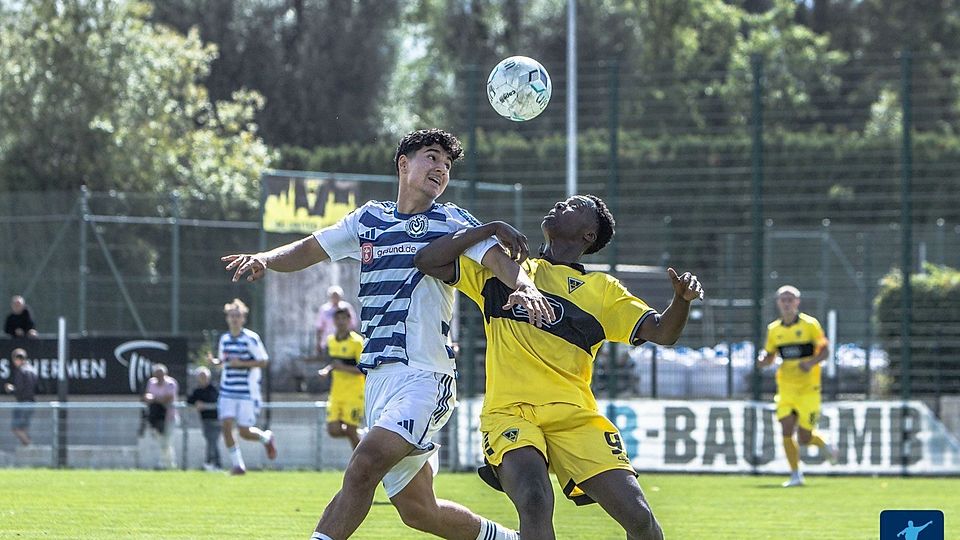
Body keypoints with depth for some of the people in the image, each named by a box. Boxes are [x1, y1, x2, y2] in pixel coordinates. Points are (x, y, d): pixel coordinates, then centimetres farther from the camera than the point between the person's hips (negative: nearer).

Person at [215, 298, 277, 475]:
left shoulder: (251, 338, -8)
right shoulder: (224, 339, 9)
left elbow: (263, 361, -9)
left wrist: (241, 363, -18)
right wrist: (216, 361, -1)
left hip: (248, 393, -5)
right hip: (228, 392, 5)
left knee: (244, 432, -4)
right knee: (226, 426, -10)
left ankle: (266, 437, 29)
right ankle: (237, 464, 2)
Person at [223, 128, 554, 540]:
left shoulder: (452, 222, 3)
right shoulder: (368, 219, 18)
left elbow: (499, 258, -12)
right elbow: (309, 250, 22)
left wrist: (524, 286, -34)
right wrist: (264, 259, 1)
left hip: (425, 376, -6)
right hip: (378, 378, 6)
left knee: (363, 467, -27)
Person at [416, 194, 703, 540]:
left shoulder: (601, 289, 19)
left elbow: (660, 332, 10)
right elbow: (428, 261, 14)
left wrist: (682, 300, -11)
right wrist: (493, 228, 8)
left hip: (575, 417, 2)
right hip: (510, 411, -1)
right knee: (535, 500, -33)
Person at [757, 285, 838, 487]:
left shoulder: (810, 324, -4)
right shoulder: (774, 329, 7)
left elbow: (824, 349, -4)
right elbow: (769, 355, 16)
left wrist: (811, 363, -23)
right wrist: (763, 359, -8)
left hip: (808, 388, -3)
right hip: (785, 388, 3)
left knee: (804, 438, -4)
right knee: (787, 431, -9)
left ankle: (824, 444, 29)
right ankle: (795, 475, 3)